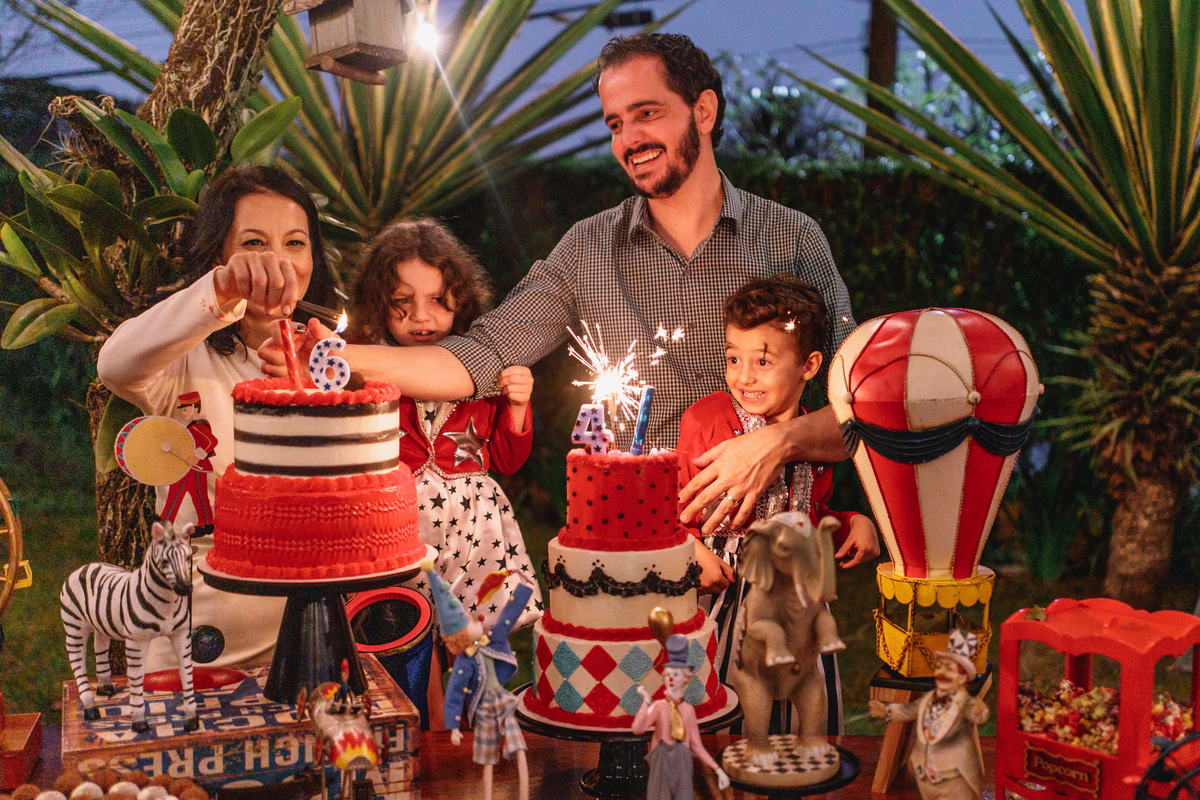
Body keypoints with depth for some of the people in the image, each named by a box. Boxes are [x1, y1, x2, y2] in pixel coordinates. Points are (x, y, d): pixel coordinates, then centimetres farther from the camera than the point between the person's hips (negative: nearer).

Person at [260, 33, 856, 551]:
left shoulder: (793, 239, 3)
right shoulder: (589, 250, 8)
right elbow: (481, 358, 4)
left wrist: (781, 442, -20)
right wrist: (338, 357, -8)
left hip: (757, 535, -2)